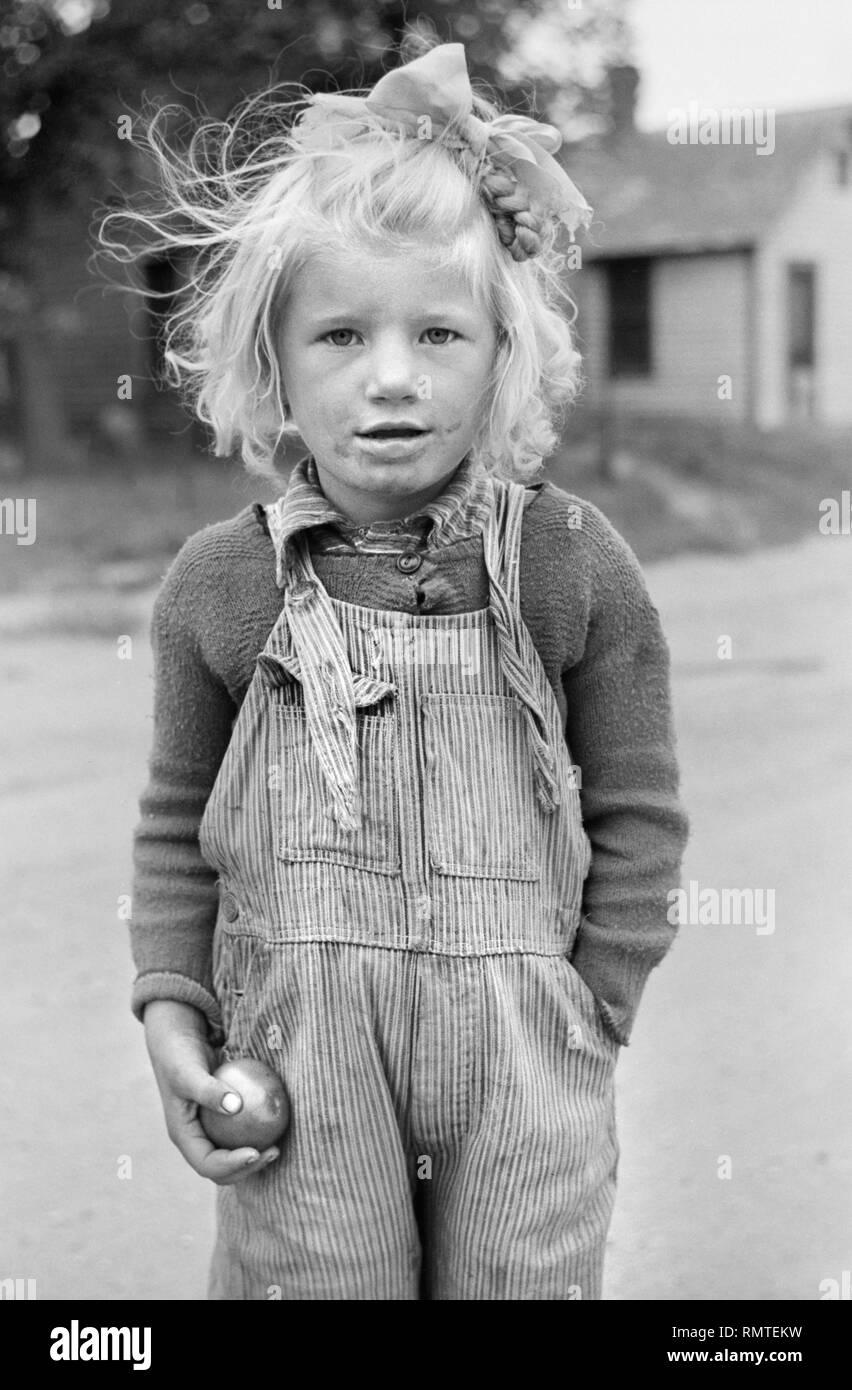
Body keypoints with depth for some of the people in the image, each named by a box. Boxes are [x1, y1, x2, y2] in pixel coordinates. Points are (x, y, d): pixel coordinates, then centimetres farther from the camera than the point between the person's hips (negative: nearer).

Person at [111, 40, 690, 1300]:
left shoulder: (573, 564, -5)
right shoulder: (221, 584, -2)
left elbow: (637, 813, 2)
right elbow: (180, 822, 8)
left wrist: (589, 1013, 0)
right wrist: (169, 1007, -1)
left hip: (517, 1033, 0)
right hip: (295, 1048, 0)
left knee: (527, 1277, 11)